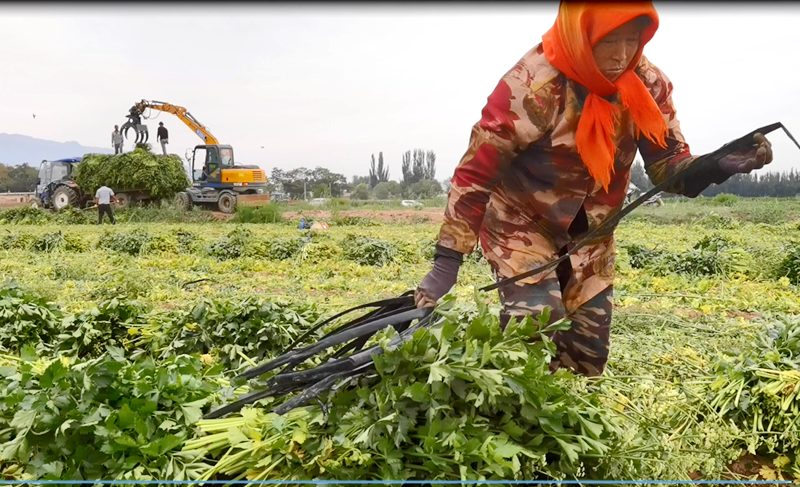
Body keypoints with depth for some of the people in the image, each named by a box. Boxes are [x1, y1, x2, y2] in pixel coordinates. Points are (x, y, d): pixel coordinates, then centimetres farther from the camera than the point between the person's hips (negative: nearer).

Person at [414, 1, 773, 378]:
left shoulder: (648, 83, -11)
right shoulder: (534, 84, -27)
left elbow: (667, 163, -5)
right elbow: (477, 170, -26)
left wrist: (720, 167, -28)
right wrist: (447, 261, -29)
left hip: (590, 234, 5)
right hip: (522, 225, -5)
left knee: (589, 356, 7)